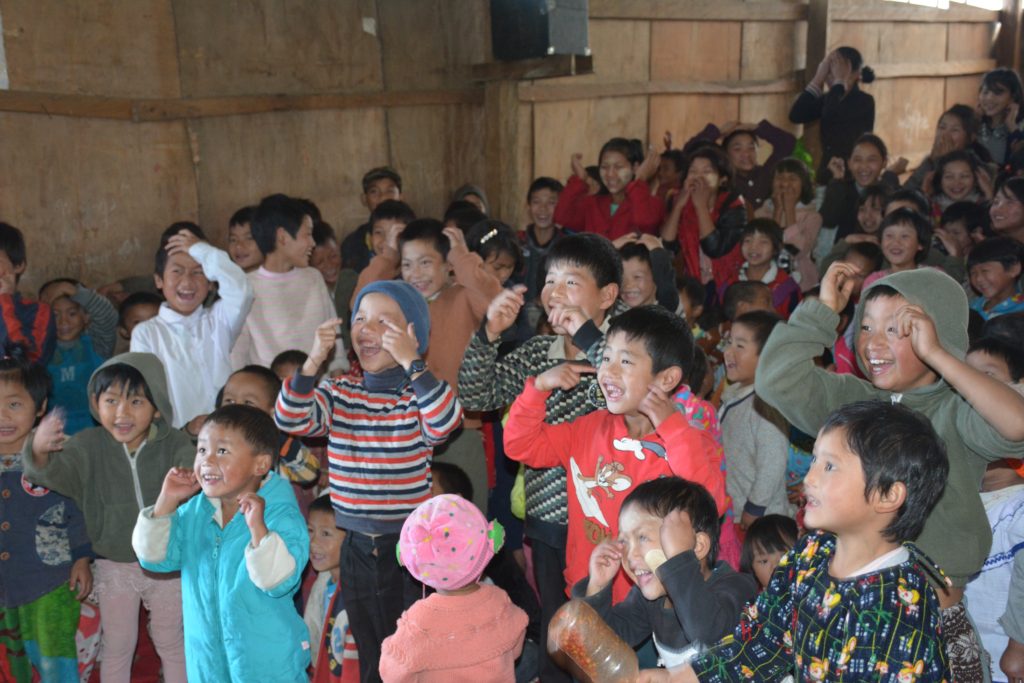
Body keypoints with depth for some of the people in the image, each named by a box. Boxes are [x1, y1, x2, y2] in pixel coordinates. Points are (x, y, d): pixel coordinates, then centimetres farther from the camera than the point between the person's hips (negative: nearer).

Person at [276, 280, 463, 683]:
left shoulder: (418, 395, -10)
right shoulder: (338, 394, 3)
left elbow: (446, 422, -31)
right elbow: (290, 420, -11)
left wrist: (410, 361, -34)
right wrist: (313, 361, -22)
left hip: (410, 544, -4)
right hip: (356, 546, 4)